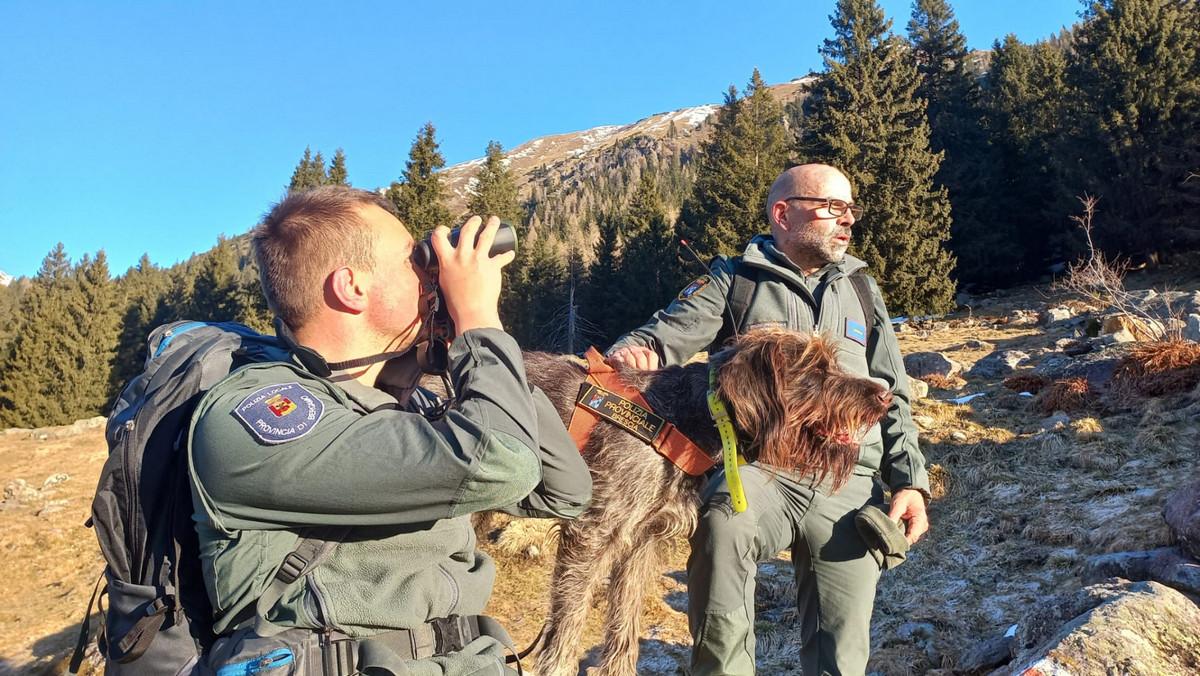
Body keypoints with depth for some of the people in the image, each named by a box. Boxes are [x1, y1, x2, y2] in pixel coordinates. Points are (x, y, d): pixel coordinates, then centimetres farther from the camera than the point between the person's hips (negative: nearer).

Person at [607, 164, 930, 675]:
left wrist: (910, 481, 8)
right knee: (724, 526, -37)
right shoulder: (734, 280, 10)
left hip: (849, 484, 4)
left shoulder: (861, 290, 20)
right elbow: (672, 331, -2)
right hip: (759, 467, -3)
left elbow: (892, 397, 19)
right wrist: (636, 349, -26)